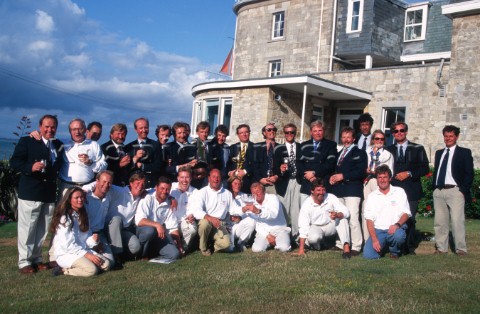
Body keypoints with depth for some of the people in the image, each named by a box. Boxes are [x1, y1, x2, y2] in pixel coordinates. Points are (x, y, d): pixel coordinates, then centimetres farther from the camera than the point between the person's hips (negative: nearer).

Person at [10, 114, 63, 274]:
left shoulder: (58, 145, 14)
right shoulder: (27, 141, -1)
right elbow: (14, 162, -7)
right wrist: (31, 167, -23)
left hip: (49, 193, 5)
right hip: (30, 192, -5)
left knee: (43, 229, 10)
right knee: (27, 228, -1)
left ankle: (36, 258, 22)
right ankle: (24, 261, 9)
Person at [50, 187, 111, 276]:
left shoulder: (82, 216, 13)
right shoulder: (65, 218, -12)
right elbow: (67, 245, -17)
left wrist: (93, 240, -11)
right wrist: (86, 254, -18)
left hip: (82, 250, 8)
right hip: (66, 254, -8)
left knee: (106, 264, -11)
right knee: (92, 270, -29)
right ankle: (64, 270, -10)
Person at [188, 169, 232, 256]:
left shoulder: (227, 193, 8)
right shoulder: (202, 192, -5)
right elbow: (196, 211, -20)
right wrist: (210, 218, -35)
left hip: (220, 224, 1)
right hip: (205, 222, -1)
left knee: (225, 244, -27)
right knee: (204, 222, -38)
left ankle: (212, 244, 11)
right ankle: (204, 248, -9)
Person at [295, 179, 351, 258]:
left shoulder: (331, 198, -16)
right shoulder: (306, 204, -20)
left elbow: (346, 212, -22)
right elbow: (303, 227, -22)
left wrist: (337, 215, -48)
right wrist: (301, 249, -26)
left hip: (331, 225, 1)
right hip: (315, 227, -1)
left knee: (342, 218, -27)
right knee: (313, 237, -35)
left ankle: (346, 247, -31)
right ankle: (320, 242, 3)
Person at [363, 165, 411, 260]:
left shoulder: (399, 192, 7)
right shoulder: (372, 196, 9)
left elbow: (406, 213, 1)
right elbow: (369, 219, 1)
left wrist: (397, 224, -22)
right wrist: (374, 239, -13)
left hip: (394, 229, -1)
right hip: (378, 231, 1)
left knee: (399, 235, -37)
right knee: (368, 255, -22)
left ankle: (394, 252, -1)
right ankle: (381, 246, 14)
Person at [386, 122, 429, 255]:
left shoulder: (417, 149, 10)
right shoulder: (388, 150, 15)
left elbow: (425, 168, 4)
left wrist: (409, 173, -9)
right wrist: (392, 176, -5)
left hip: (411, 191, -1)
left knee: (409, 219, -2)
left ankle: (409, 247, 9)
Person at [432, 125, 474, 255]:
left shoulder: (464, 152, 5)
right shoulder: (439, 153, 19)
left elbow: (469, 173, -1)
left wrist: (463, 190, -9)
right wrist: (434, 187, 10)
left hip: (455, 191, -5)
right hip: (438, 191, 5)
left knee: (457, 221, -8)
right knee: (440, 221, 7)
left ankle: (460, 249, 0)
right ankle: (441, 247, 15)